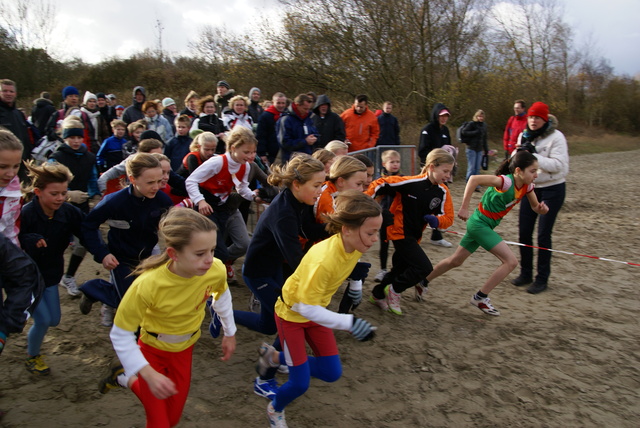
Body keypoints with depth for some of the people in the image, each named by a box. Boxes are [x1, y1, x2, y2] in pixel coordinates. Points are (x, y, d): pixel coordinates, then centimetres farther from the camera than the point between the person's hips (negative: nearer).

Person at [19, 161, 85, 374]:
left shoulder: (69, 212, -16)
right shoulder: (25, 214, -28)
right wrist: (29, 241, -42)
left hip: (51, 274, 5)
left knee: (54, 320, 12)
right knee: (43, 320, -5)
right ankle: (32, 357, 25)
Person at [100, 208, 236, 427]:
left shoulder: (216, 270, -28)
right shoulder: (147, 285, -39)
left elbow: (222, 295, -1)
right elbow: (120, 335, -23)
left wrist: (230, 333, 8)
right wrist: (150, 374, -29)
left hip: (184, 350, 4)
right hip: (152, 350, -4)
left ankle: (127, 378, 40)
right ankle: (125, 375, 30)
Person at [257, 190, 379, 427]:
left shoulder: (355, 245, -18)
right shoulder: (323, 260, -40)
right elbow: (306, 307, -33)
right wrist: (349, 322, -37)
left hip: (315, 310, 7)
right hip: (292, 312, -7)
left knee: (332, 373, 7)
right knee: (300, 383, -2)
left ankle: (275, 357, 26)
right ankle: (275, 409, 33)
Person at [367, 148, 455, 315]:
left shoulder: (443, 192, -4)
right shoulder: (411, 183, -22)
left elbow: (448, 218, -2)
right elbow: (380, 184, -20)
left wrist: (436, 220, -23)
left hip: (414, 235, 8)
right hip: (400, 232, -7)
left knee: (400, 269, 18)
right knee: (424, 268, -14)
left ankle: (378, 295, 40)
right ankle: (394, 290, 7)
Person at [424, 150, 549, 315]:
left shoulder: (526, 186, -1)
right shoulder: (506, 181, -26)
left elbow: (535, 207, 11)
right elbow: (474, 179, -33)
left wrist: (541, 208, -14)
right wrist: (464, 208, -31)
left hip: (487, 226, 9)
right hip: (479, 223, -9)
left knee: (455, 261, 18)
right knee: (511, 261, -11)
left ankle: (423, 281, 34)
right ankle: (480, 298, 0)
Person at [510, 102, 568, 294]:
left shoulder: (556, 137, -13)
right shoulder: (524, 136, 5)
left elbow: (559, 165, -22)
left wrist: (534, 154, -27)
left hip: (552, 190, -6)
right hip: (530, 188, 6)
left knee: (543, 235, -4)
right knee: (524, 232, 6)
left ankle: (542, 279, 9)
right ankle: (525, 273, 22)